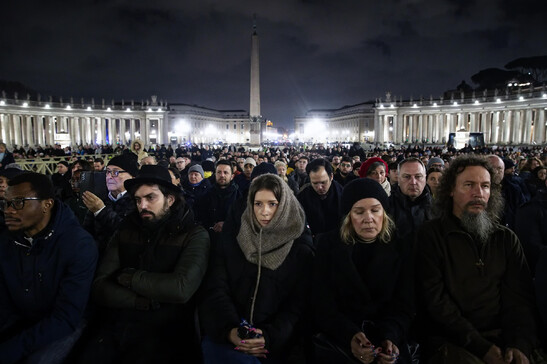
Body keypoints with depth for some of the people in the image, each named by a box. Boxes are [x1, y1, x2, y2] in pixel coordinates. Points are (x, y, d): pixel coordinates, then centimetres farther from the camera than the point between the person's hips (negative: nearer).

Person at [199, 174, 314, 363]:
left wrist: (270, 336, -17)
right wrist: (229, 328, -17)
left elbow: (298, 304, -2)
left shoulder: (301, 248, 0)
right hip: (226, 333, -1)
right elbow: (216, 287, -1)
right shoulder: (231, 235, 5)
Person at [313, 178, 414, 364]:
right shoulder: (328, 244, -3)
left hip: (386, 342, 2)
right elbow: (322, 303, -6)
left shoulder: (401, 248, 1)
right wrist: (350, 336, -22)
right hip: (337, 339, -1)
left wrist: (391, 337, -20)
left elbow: (404, 305, -1)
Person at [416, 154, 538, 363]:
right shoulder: (431, 235, -4)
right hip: (451, 339, -4)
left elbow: (519, 297, 5)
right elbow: (435, 299, -9)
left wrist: (521, 344, -11)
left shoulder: (507, 239, 11)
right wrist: (481, 346, -14)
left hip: (502, 336, 4)